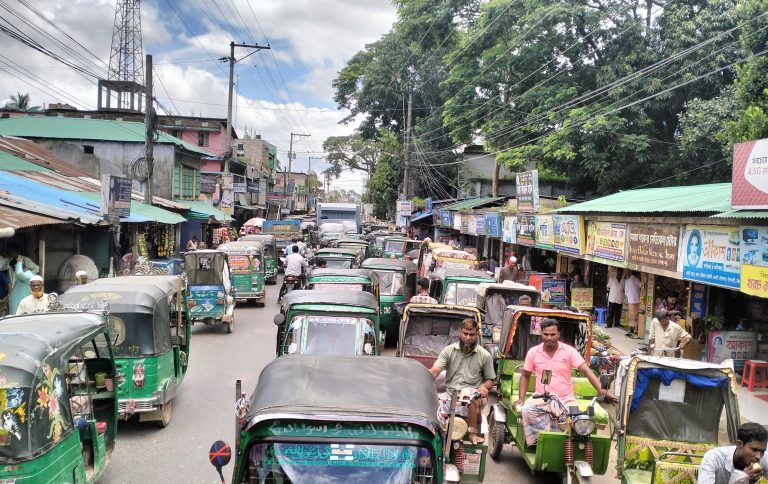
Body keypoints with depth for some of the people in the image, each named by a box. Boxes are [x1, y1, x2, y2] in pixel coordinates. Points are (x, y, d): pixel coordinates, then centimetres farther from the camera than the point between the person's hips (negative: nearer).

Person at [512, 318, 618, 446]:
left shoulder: (569, 351, -1)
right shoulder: (533, 352, 3)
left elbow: (586, 371, -9)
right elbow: (525, 376, 13)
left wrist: (601, 391, -23)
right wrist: (521, 399, 2)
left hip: (566, 400, 0)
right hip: (542, 399, 0)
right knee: (526, 410, -31)